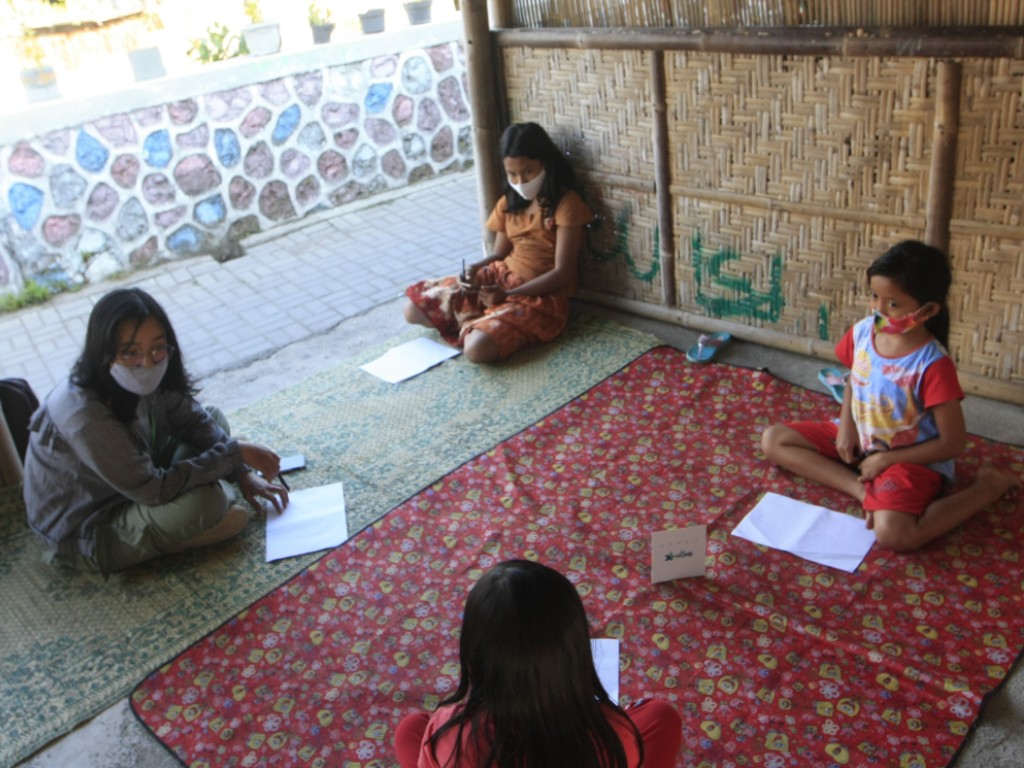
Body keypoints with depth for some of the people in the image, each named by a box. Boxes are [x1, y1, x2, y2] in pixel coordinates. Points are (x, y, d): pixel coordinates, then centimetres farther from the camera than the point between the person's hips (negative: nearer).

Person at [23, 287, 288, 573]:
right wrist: (234, 453, -25)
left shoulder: (144, 378, -15)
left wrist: (242, 473, -7)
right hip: (87, 536, -8)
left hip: (132, 486, 8)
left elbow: (194, 420, 1)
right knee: (203, 500, -32)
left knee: (214, 419, 5)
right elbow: (154, 489, -31)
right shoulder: (84, 416, -37)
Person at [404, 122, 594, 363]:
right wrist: (474, 269, -11)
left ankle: (474, 323, 0)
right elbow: (500, 254, 13)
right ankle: (484, 322, 6)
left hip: (542, 296, -6)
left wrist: (508, 295, -25)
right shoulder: (509, 202, 9)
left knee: (477, 348, -33)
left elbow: (562, 273, -17)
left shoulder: (566, 204, -13)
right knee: (414, 309, -5)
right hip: (501, 277, 7)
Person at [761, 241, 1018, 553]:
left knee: (893, 534, -32)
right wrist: (846, 426, -5)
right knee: (772, 440, -2)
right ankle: (864, 493, -13)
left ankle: (987, 487, -6)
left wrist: (885, 459, -16)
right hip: (858, 440, 7)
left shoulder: (933, 365, -27)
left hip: (909, 458, -7)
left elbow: (953, 444, -20)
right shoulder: (862, 332, -10)